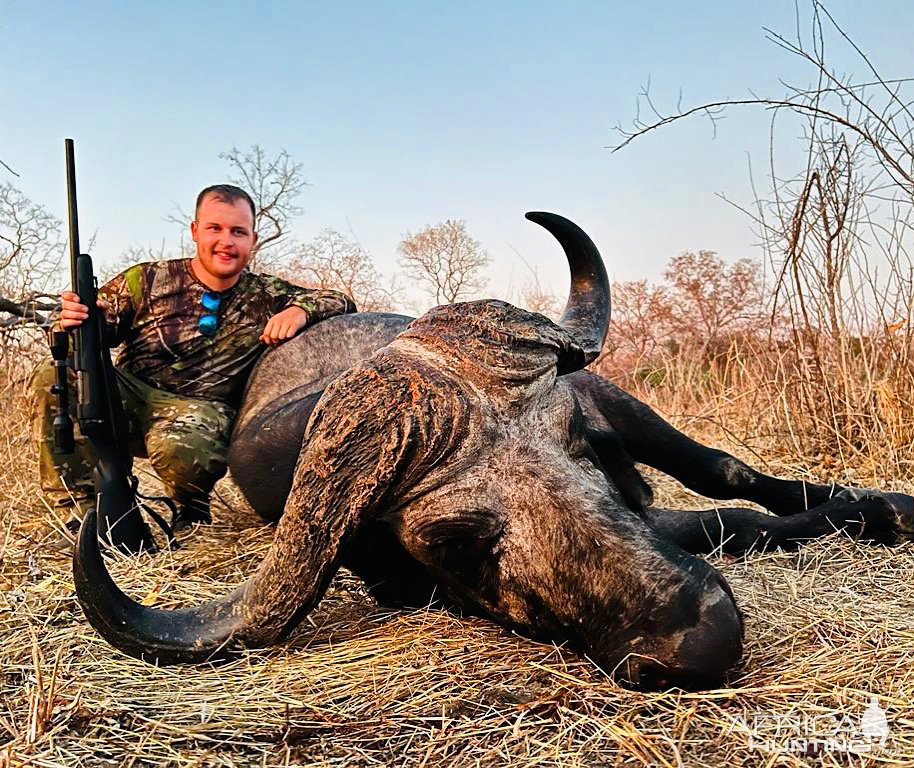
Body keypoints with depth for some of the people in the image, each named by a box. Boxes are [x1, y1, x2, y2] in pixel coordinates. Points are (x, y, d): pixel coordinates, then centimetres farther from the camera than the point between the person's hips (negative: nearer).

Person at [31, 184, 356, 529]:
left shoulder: (266, 296, 4)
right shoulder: (147, 280, 1)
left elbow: (341, 303, 4)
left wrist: (300, 310, -18)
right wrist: (71, 322, -22)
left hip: (202, 408, -2)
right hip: (128, 394, 2)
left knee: (178, 446, -37)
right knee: (56, 375, -24)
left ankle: (193, 508, 1)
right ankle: (78, 507, -12)